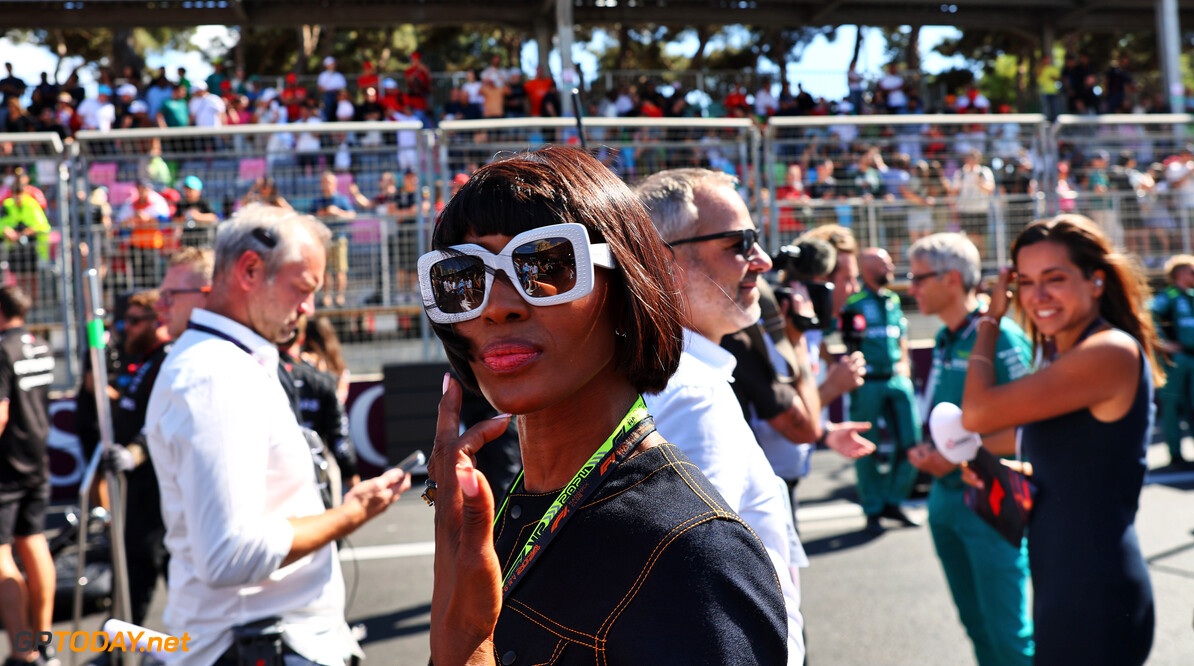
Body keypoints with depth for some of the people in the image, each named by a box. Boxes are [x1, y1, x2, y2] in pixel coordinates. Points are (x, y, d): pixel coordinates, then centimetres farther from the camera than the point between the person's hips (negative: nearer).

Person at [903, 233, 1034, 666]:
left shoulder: (1002, 339, -15)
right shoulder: (944, 340, 10)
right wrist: (927, 451, 3)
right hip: (946, 498, 8)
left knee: (1008, 630, -1)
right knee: (975, 621, 17)